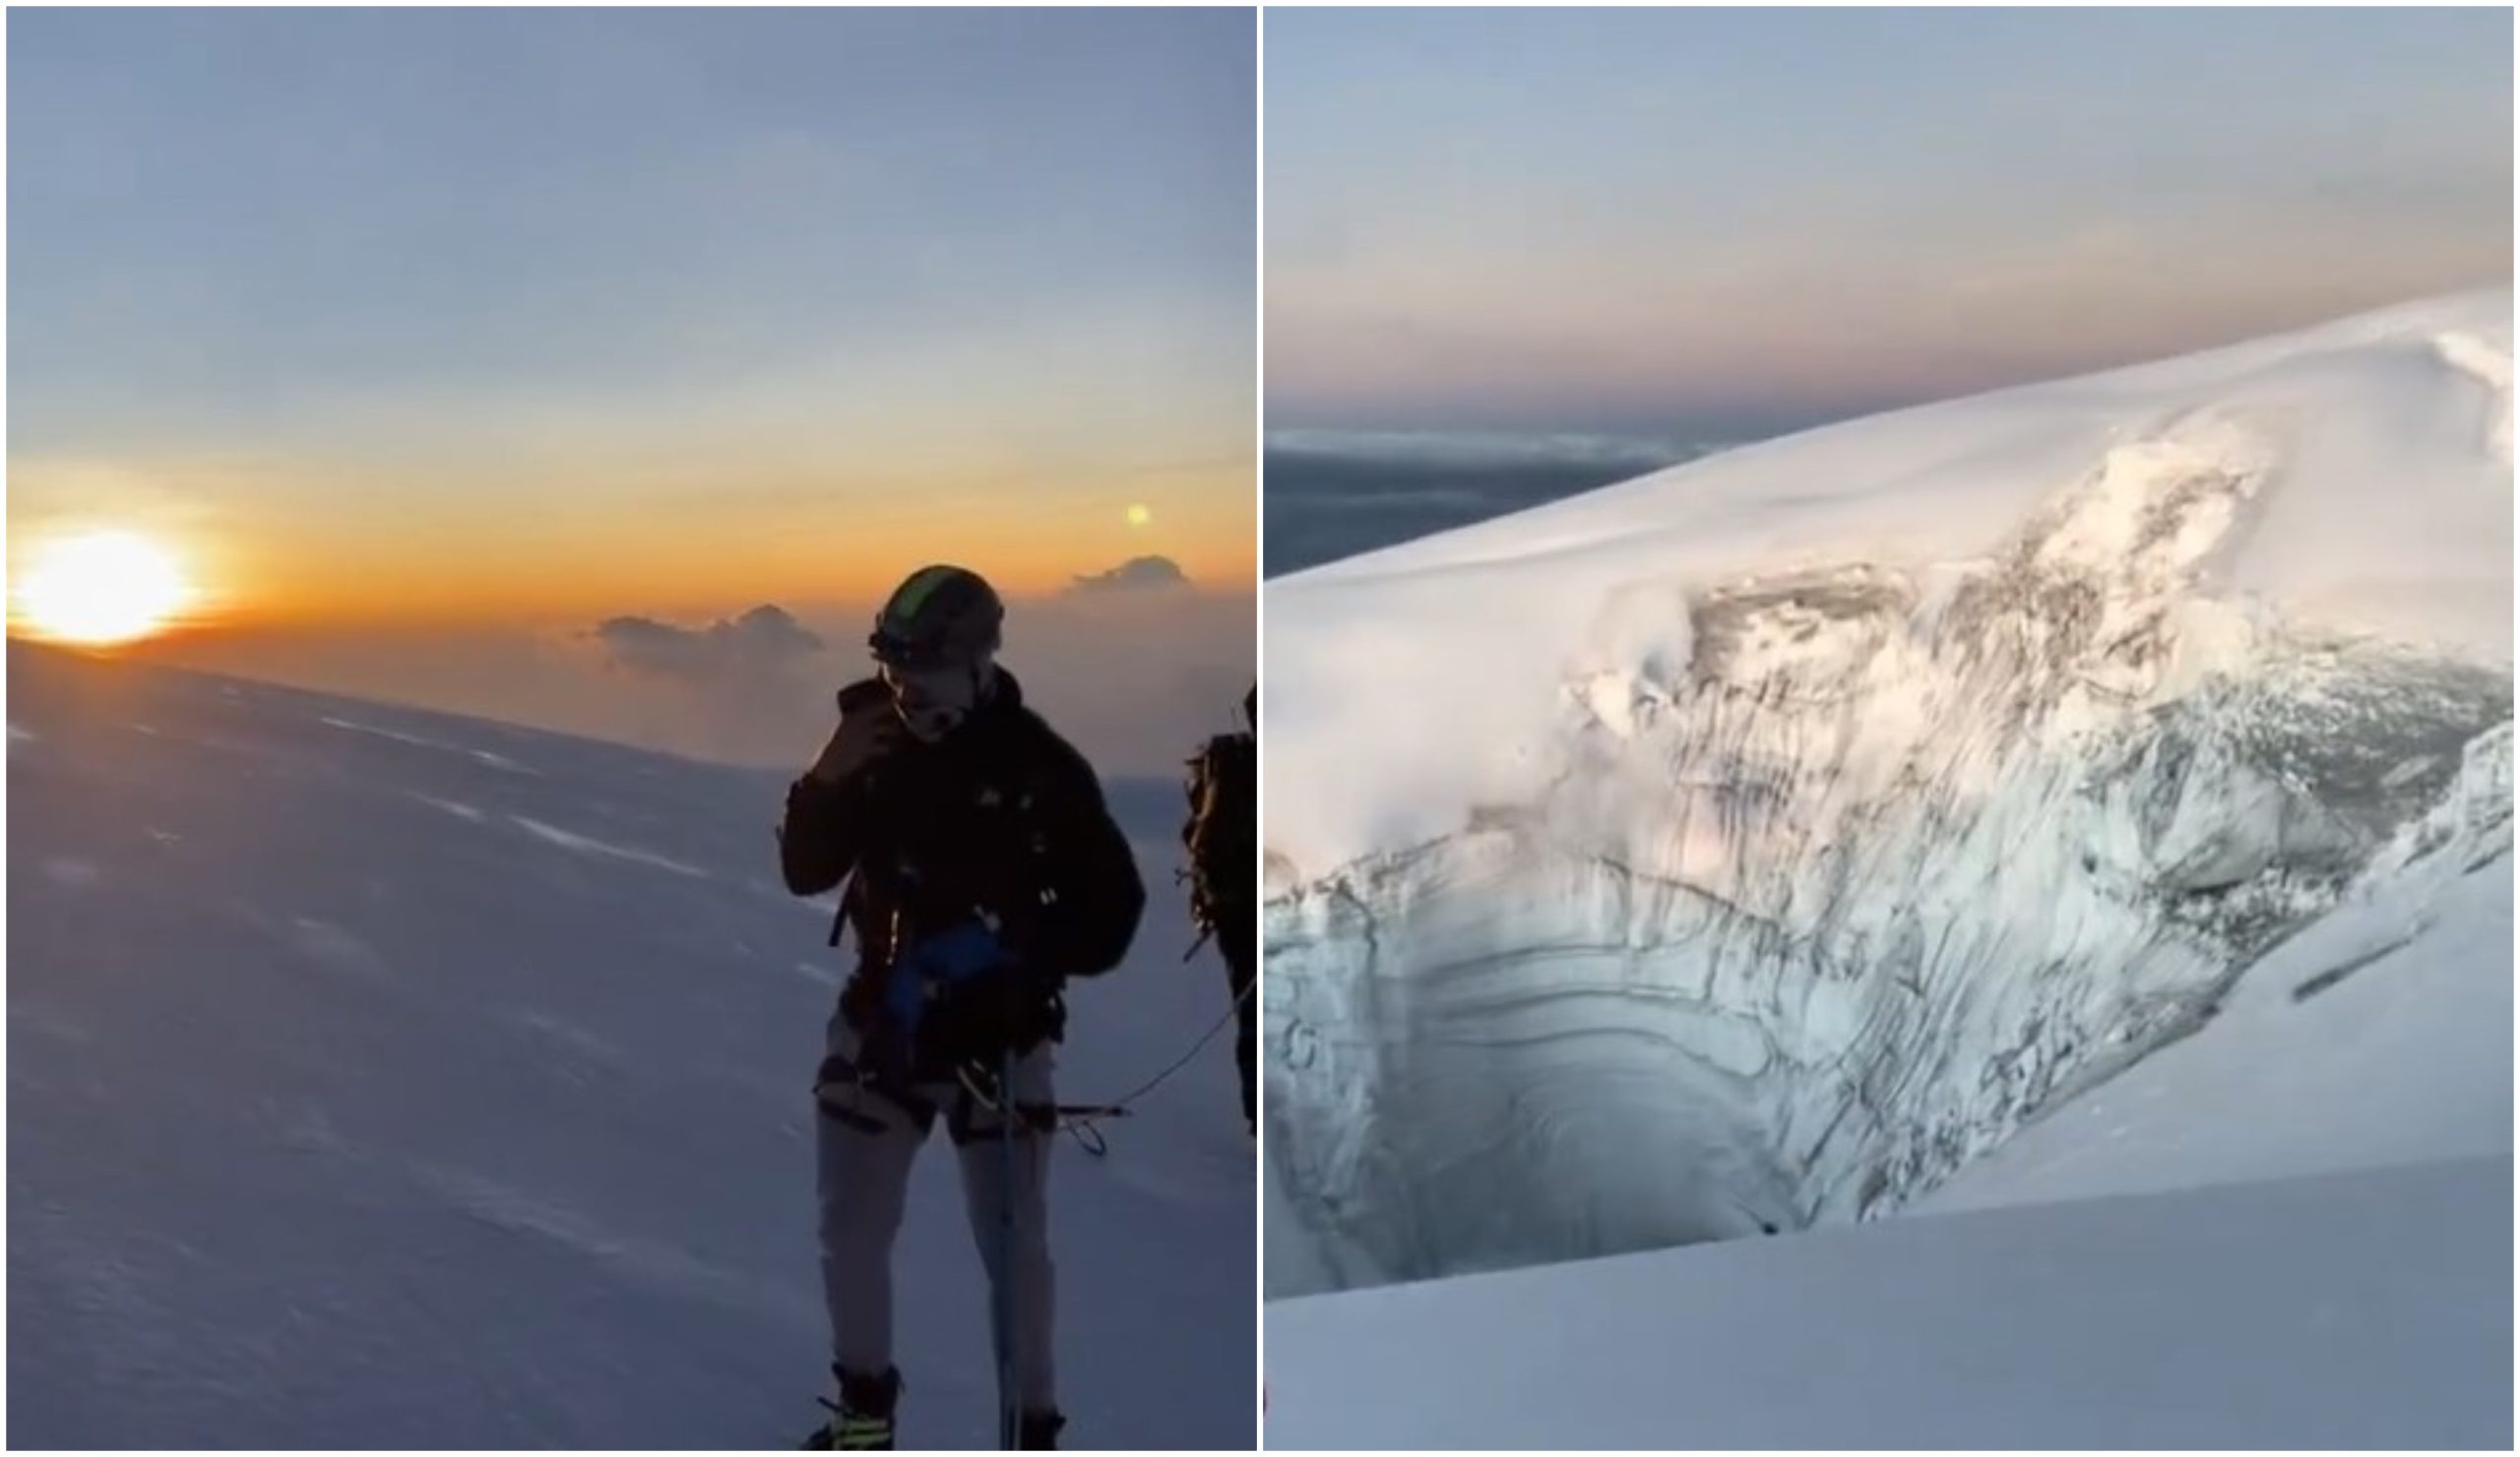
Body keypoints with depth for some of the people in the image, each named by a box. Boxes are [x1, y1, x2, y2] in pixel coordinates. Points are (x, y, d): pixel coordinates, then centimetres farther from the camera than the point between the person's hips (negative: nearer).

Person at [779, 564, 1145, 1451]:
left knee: (1013, 1241, 0)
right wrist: (827, 780, -18)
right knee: (852, 1227, 11)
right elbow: (806, 873, -1)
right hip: (882, 1020, 4)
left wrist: (1019, 950, -25)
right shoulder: (871, 743, -3)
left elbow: (1112, 905, -9)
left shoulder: (1038, 764, -14)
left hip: (997, 1032, -3)